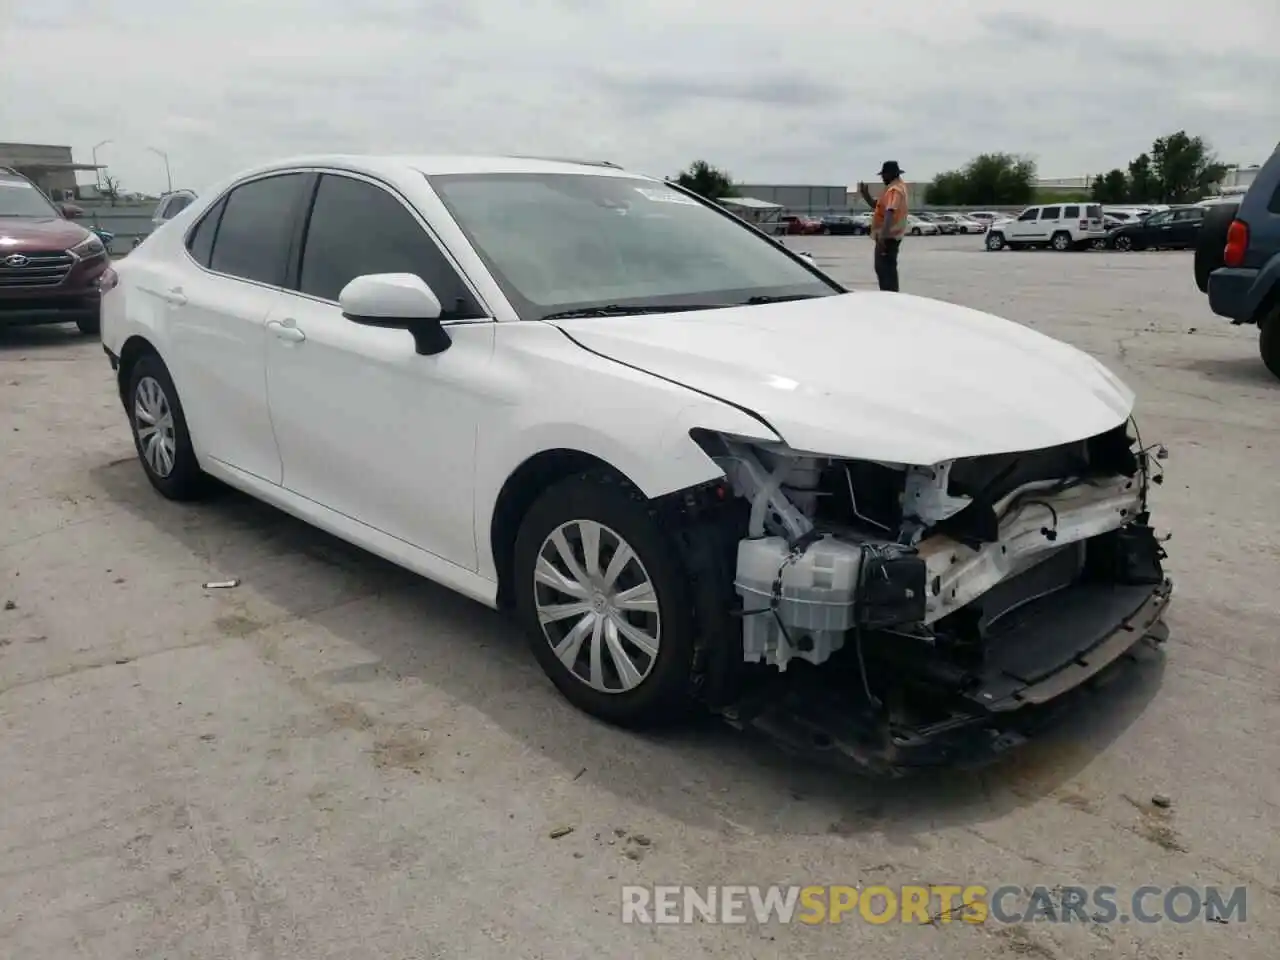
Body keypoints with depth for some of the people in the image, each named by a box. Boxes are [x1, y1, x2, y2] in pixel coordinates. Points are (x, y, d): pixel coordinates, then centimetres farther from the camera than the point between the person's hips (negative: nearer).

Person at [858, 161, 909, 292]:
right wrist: (865, 194, 10)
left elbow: (890, 212, -30)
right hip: (886, 236, 11)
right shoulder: (892, 187, 18)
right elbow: (877, 206, 24)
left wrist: (883, 234, -40)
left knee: (886, 270, -11)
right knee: (883, 269, 16)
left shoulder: (895, 189, -17)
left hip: (888, 237, -11)